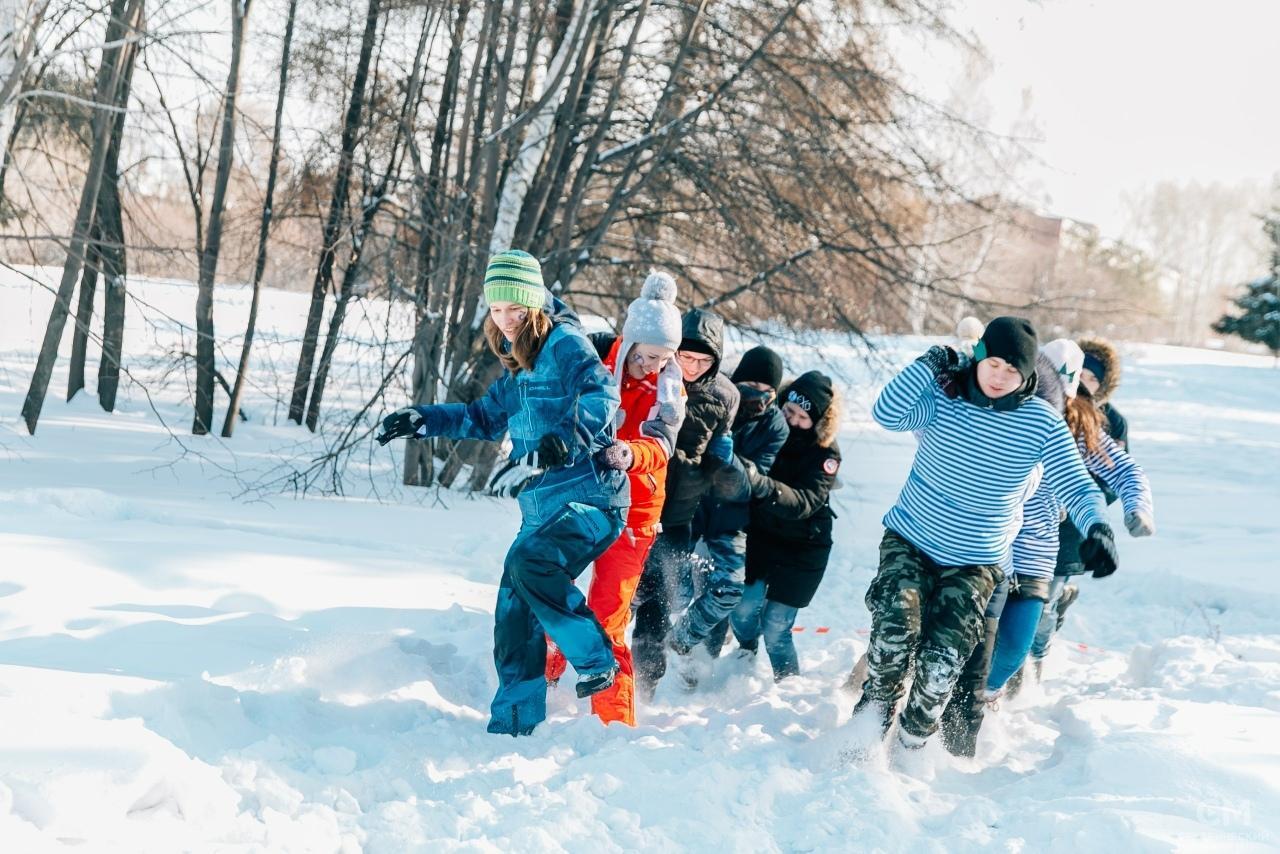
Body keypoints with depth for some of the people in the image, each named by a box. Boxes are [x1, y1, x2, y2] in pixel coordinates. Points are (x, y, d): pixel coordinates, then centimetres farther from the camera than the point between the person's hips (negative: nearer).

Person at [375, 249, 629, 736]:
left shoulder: (565, 345, -10)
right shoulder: (519, 365, 16)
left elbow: (600, 394, -29)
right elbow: (487, 418, 33)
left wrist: (568, 436, -47)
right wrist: (423, 421, 24)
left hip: (590, 499, -9)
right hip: (542, 508, 9)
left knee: (528, 563, -31)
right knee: (514, 616, 7)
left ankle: (595, 660, -16)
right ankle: (513, 723, 17)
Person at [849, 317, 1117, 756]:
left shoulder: (1043, 424, -11)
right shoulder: (943, 398, -13)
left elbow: (1075, 485, -15)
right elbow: (886, 414, -28)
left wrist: (1097, 527, -34)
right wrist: (927, 366, -36)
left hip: (975, 563, 0)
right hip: (909, 542, 0)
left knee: (943, 658, -13)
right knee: (895, 629, -22)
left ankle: (913, 740, 12)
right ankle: (873, 715, 1)